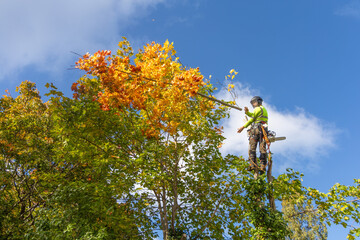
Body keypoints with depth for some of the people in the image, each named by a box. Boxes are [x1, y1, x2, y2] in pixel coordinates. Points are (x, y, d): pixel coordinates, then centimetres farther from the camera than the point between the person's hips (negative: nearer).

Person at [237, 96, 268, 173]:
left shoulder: (258, 108, 3)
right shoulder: (264, 109, 30)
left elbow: (252, 119, -3)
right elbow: (253, 115, 26)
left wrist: (243, 127, -4)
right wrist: (247, 112, 10)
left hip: (256, 129, -7)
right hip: (264, 130, 7)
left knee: (252, 148, -9)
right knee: (262, 149, -3)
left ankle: (253, 164, -21)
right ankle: (263, 166, -14)